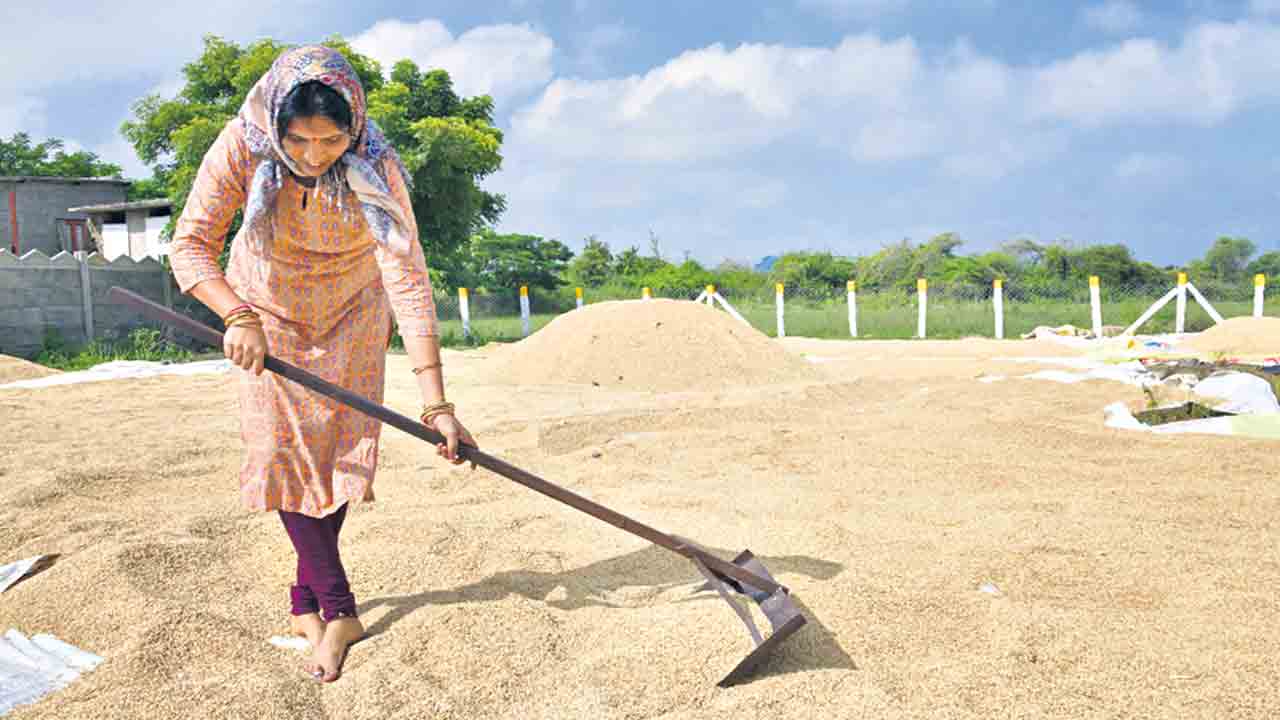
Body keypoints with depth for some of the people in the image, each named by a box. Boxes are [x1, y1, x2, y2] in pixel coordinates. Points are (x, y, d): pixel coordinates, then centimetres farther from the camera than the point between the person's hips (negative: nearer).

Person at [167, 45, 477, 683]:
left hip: (352, 308, -1)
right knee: (282, 450, -7)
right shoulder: (241, 147, -28)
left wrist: (435, 402, -44)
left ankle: (305, 602, 16)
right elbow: (190, 246, -24)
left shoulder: (374, 169, -32)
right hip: (266, 303, 1)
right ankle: (339, 610, -1)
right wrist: (238, 317, -43)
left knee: (341, 444, -3)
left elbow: (409, 282, -38)